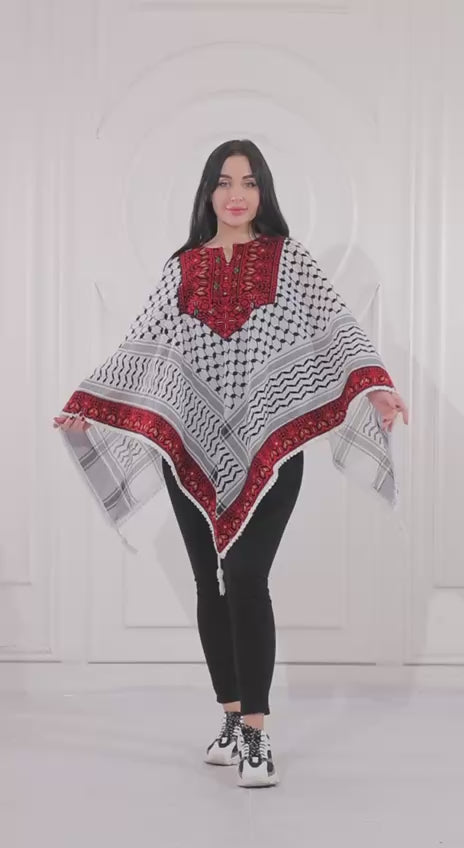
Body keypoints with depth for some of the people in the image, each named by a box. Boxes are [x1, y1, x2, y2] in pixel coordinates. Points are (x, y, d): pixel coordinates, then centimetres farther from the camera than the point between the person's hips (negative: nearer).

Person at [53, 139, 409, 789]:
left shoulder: (288, 259, 4)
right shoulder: (183, 269, 11)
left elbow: (336, 326, -7)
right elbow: (142, 346, 11)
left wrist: (375, 386, -24)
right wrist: (86, 406, 3)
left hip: (269, 447, -3)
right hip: (195, 448, 3)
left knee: (246, 579, -13)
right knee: (210, 584, 7)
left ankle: (256, 734, -8)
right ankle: (233, 720, 19)